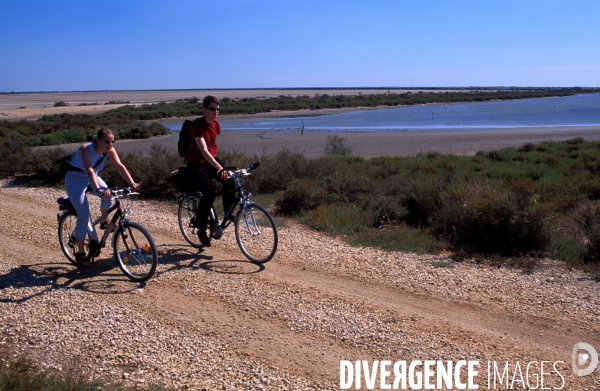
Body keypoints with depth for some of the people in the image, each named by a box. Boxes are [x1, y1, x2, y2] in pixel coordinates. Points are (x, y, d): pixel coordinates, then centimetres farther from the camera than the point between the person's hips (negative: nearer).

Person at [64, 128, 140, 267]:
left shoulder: (109, 150, -16)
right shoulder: (86, 149, -32)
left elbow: (120, 166, -24)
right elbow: (89, 170, -45)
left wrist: (132, 183, -38)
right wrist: (98, 189, -59)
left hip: (92, 177, 6)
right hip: (75, 180, -6)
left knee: (108, 195, -22)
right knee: (83, 216, -13)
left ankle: (104, 222, 8)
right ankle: (80, 253, -1)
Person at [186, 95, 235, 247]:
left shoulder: (216, 124, 1)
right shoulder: (197, 125, -22)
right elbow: (203, 150, -33)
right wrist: (219, 168, -44)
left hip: (211, 159, 6)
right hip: (197, 162, -6)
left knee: (229, 181, -19)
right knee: (209, 192, -21)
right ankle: (201, 228, -5)